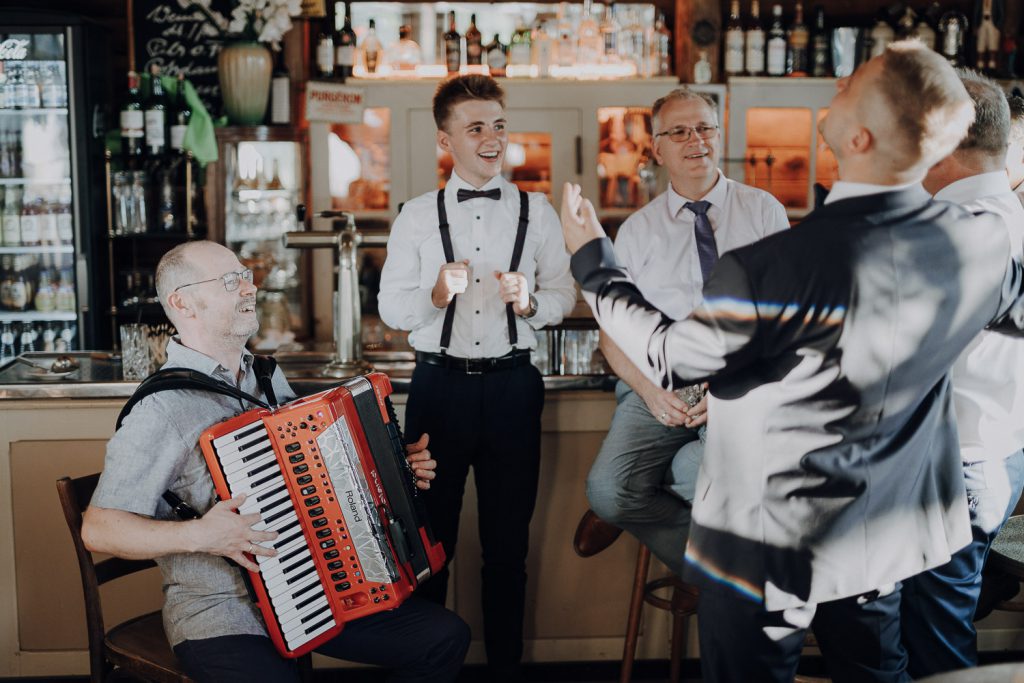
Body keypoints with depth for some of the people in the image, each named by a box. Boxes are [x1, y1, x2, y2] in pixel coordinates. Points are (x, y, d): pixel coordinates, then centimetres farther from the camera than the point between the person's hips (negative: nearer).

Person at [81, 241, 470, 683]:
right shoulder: (161, 409, -15)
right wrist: (196, 535, -28)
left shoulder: (268, 377, 11)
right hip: (221, 614, -7)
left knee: (446, 637, -2)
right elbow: (97, 530, -15)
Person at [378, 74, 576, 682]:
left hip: (512, 386, 1)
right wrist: (436, 294, -17)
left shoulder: (537, 212, 6)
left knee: (508, 543, 11)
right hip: (440, 386, 0)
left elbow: (564, 295, 5)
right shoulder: (417, 216, 4)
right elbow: (391, 307, 2)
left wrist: (530, 302, -16)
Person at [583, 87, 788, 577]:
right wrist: (649, 389, -10)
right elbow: (613, 332, 11)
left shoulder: (762, 211, 9)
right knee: (608, 491, -23)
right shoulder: (637, 230, 14)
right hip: (657, 390, 3)